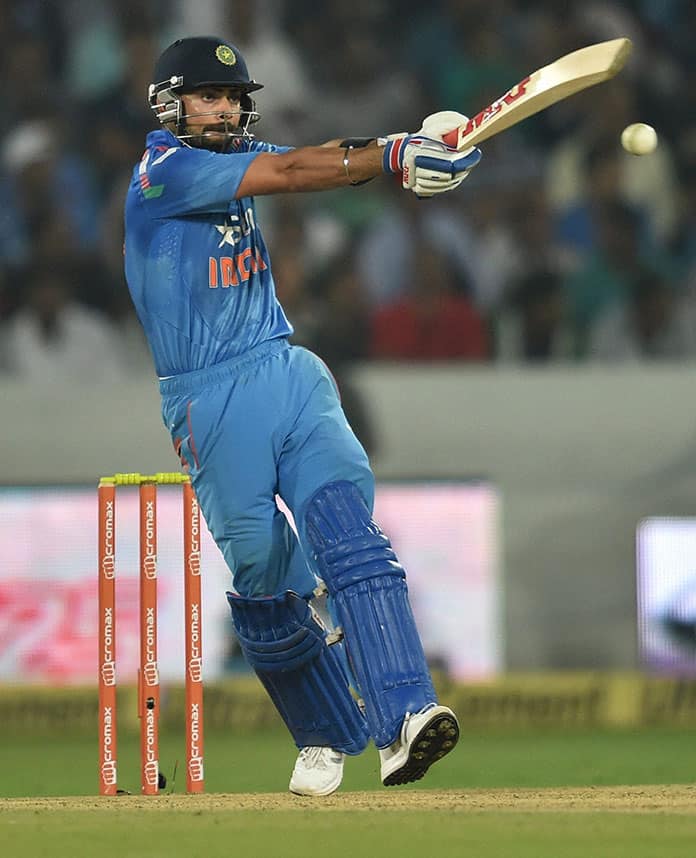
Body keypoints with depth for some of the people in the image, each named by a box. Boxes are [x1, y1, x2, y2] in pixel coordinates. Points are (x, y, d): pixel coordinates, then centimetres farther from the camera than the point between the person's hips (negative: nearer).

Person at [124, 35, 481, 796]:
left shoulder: (238, 159, 14)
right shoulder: (164, 171, -8)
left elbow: (317, 161, -2)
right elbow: (290, 174, -19)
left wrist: (419, 147, -19)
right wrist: (391, 156, -28)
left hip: (290, 375, 5)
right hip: (211, 400, -5)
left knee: (347, 531, -16)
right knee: (263, 578, 3)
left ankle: (401, 719, -29)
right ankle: (326, 739, 23)